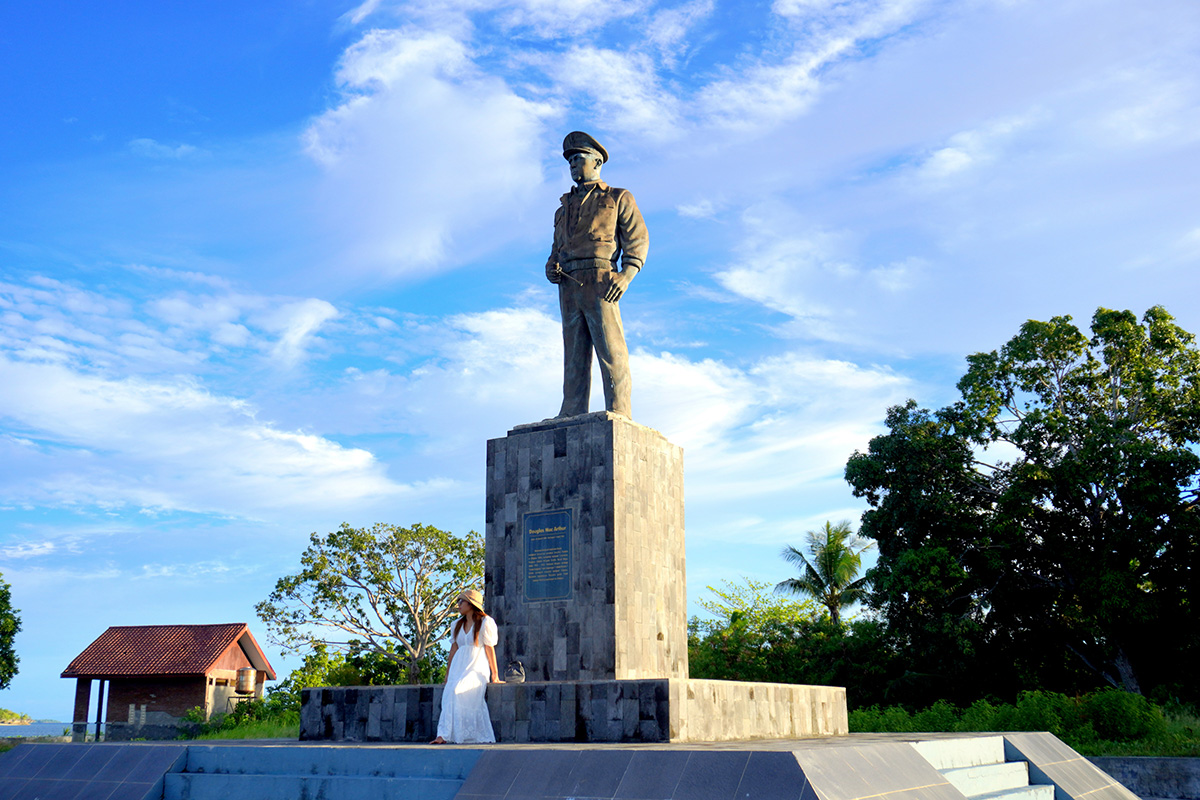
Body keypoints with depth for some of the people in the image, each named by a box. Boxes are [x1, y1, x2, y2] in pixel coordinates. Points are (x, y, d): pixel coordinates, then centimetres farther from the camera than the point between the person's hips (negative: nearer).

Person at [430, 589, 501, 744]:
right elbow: (454, 647, 18)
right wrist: (447, 673, 14)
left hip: (477, 666, -5)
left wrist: (494, 674, -6)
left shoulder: (485, 622, -1)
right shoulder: (458, 624, 19)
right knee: (450, 692, -22)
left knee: (457, 690, -29)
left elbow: (489, 648, -5)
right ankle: (443, 735, -28)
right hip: (459, 665, 5)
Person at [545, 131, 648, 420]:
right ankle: (572, 417, -2)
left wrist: (626, 275, -12)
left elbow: (638, 239, 4)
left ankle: (619, 416, -14)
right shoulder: (564, 207, 29)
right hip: (568, 286, 5)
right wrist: (551, 268, 4)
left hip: (599, 283, -5)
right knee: (574, 356, 1)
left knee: (611, 351, -11)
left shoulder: (619, 198, 14)